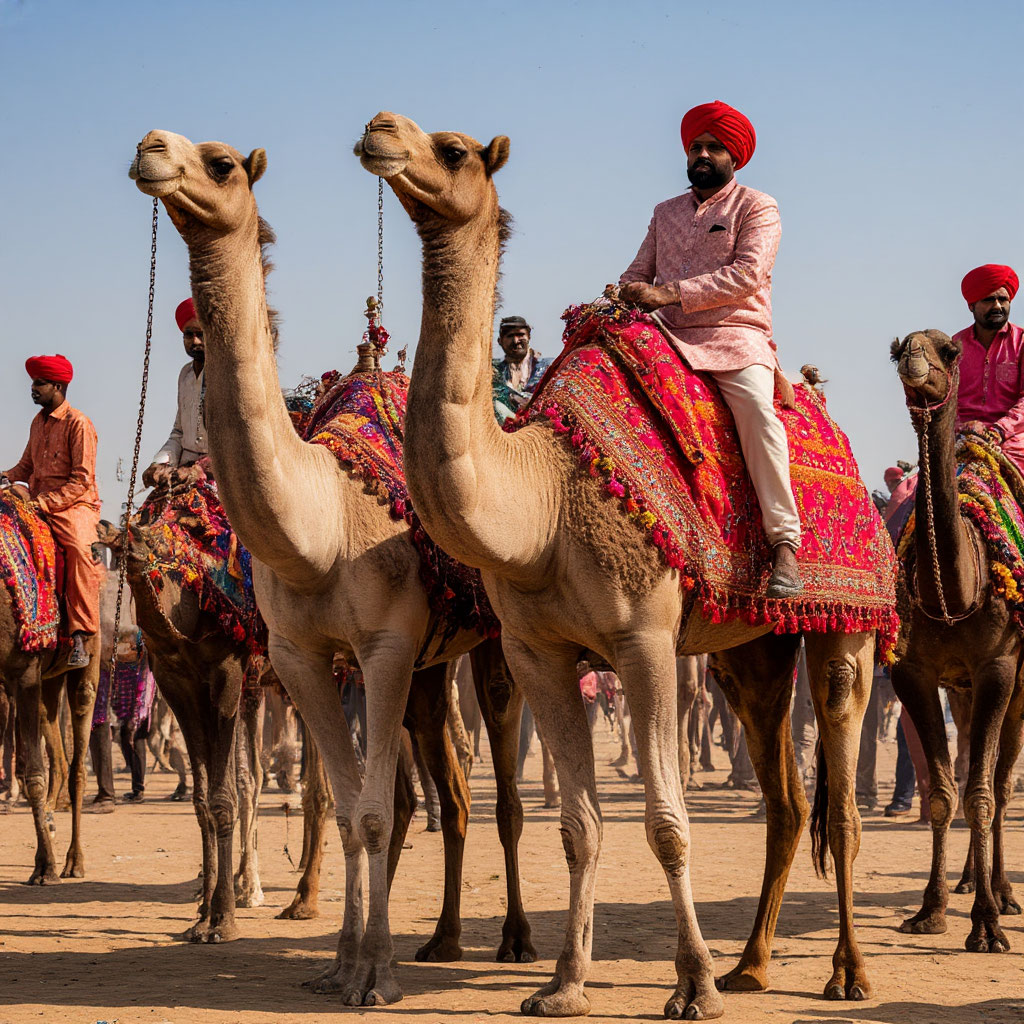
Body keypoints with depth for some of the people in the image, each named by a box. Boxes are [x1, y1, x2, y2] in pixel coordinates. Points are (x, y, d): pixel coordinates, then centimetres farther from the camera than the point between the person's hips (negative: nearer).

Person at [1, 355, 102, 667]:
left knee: (80, 548, -35)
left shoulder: (78, 424, -8)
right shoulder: (38, 422, 16)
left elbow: (82, 479, -12)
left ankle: (80, 636, -37)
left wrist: (43, 503, -18)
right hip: (38, 504, 8)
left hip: (73, 504, -8)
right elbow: (27, 465, 25)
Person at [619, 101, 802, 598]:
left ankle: (785, 541, -34)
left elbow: (747, 274, -9)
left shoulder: (755, 207, 6)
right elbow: (638, 274, 20)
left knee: (756, 406, -32)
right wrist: (620, 299, -4)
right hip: (667, 339, 5)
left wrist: (670, 292, -17)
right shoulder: (665, 213, 23)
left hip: (733, 336, -5)